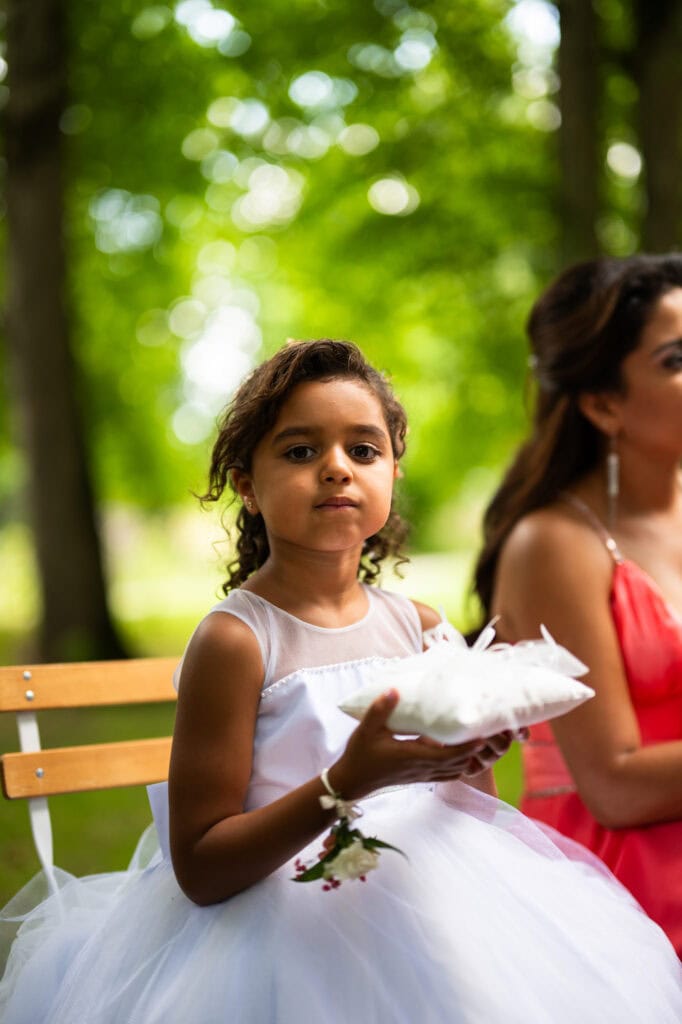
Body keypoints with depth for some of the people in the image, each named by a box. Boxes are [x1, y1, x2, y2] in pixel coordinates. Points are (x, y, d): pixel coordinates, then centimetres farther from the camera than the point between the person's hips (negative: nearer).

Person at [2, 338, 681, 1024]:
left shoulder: (421, 627, 5)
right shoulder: (234, 639, -12)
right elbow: (199, 871, -15)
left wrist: (473, 757, -7)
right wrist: (348, 781, -26)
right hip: (288, 931, -5)